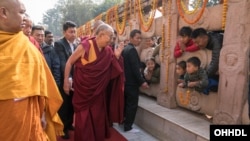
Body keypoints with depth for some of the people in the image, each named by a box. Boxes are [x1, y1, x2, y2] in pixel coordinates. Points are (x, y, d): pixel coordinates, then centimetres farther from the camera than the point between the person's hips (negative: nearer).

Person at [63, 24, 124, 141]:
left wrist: (116, 56, -10)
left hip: (98, 90, 4)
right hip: (82, 88, -4)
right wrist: (66, 81, -10)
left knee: (98, 117, 13)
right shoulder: (85, 46, -16)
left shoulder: (108, 50, -2)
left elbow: (112, 70, 3)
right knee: (83, 117, 7)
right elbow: (69, 62, -9)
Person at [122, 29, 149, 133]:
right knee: (132, 105, 0)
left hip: (125, 81, 10)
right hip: (132, 82, -9)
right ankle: (128, 127, 8)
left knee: (125, 103, 19)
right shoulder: (132, 50, -18)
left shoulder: (125, 49, 12)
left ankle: (122, 121, 32)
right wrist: (142, 81, -18)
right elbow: (135, 68, -23)